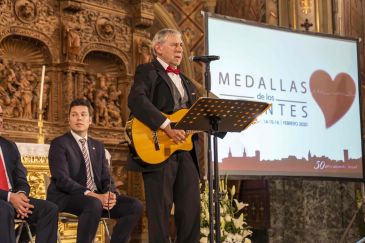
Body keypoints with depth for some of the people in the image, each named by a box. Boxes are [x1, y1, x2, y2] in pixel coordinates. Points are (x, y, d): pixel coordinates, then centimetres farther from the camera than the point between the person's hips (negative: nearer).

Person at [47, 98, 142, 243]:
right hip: (66, 197, -7)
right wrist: (93, 195, -25)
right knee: (94, 204, -38)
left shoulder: (98, 146, 20)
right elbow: (62, 180, -15)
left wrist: (110, 194, -11)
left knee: (135, 206, -13)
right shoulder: (59, 144, -2)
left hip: (97, 197, 7)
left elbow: (106, 178, 14)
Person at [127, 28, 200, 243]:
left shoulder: (186, 82, 26)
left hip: (186, 151, 7)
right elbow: (136, 100, -18)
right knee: (161, 210, -5)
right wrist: (167, 126, -24)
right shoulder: (147, 71, 1)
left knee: (192, 209, 4)